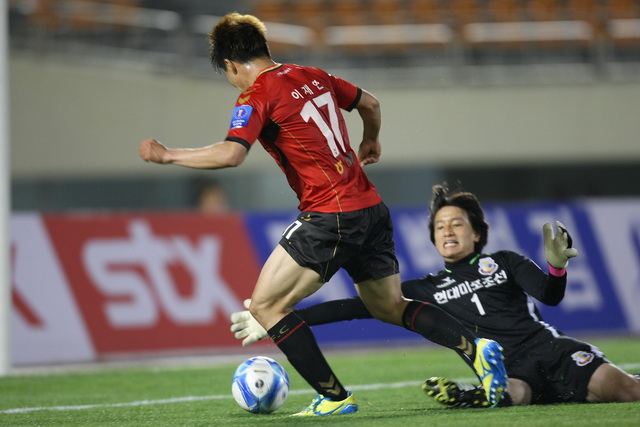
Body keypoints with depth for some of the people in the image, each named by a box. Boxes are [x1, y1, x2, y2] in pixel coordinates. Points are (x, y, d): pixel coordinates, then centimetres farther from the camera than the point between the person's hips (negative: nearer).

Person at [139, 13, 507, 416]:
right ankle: (477, 348, 6)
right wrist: (370, 143, 47)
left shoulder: (257, 96, -9)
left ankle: (335, 397, -3)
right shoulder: (314, 77, 14)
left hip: (331, 216, -8)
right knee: (390, 307, 22)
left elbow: (230, 153, -22)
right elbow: (370, 103, 27)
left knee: (265, 305, -1)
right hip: (372, 209, 8)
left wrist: (168, 155, -11)